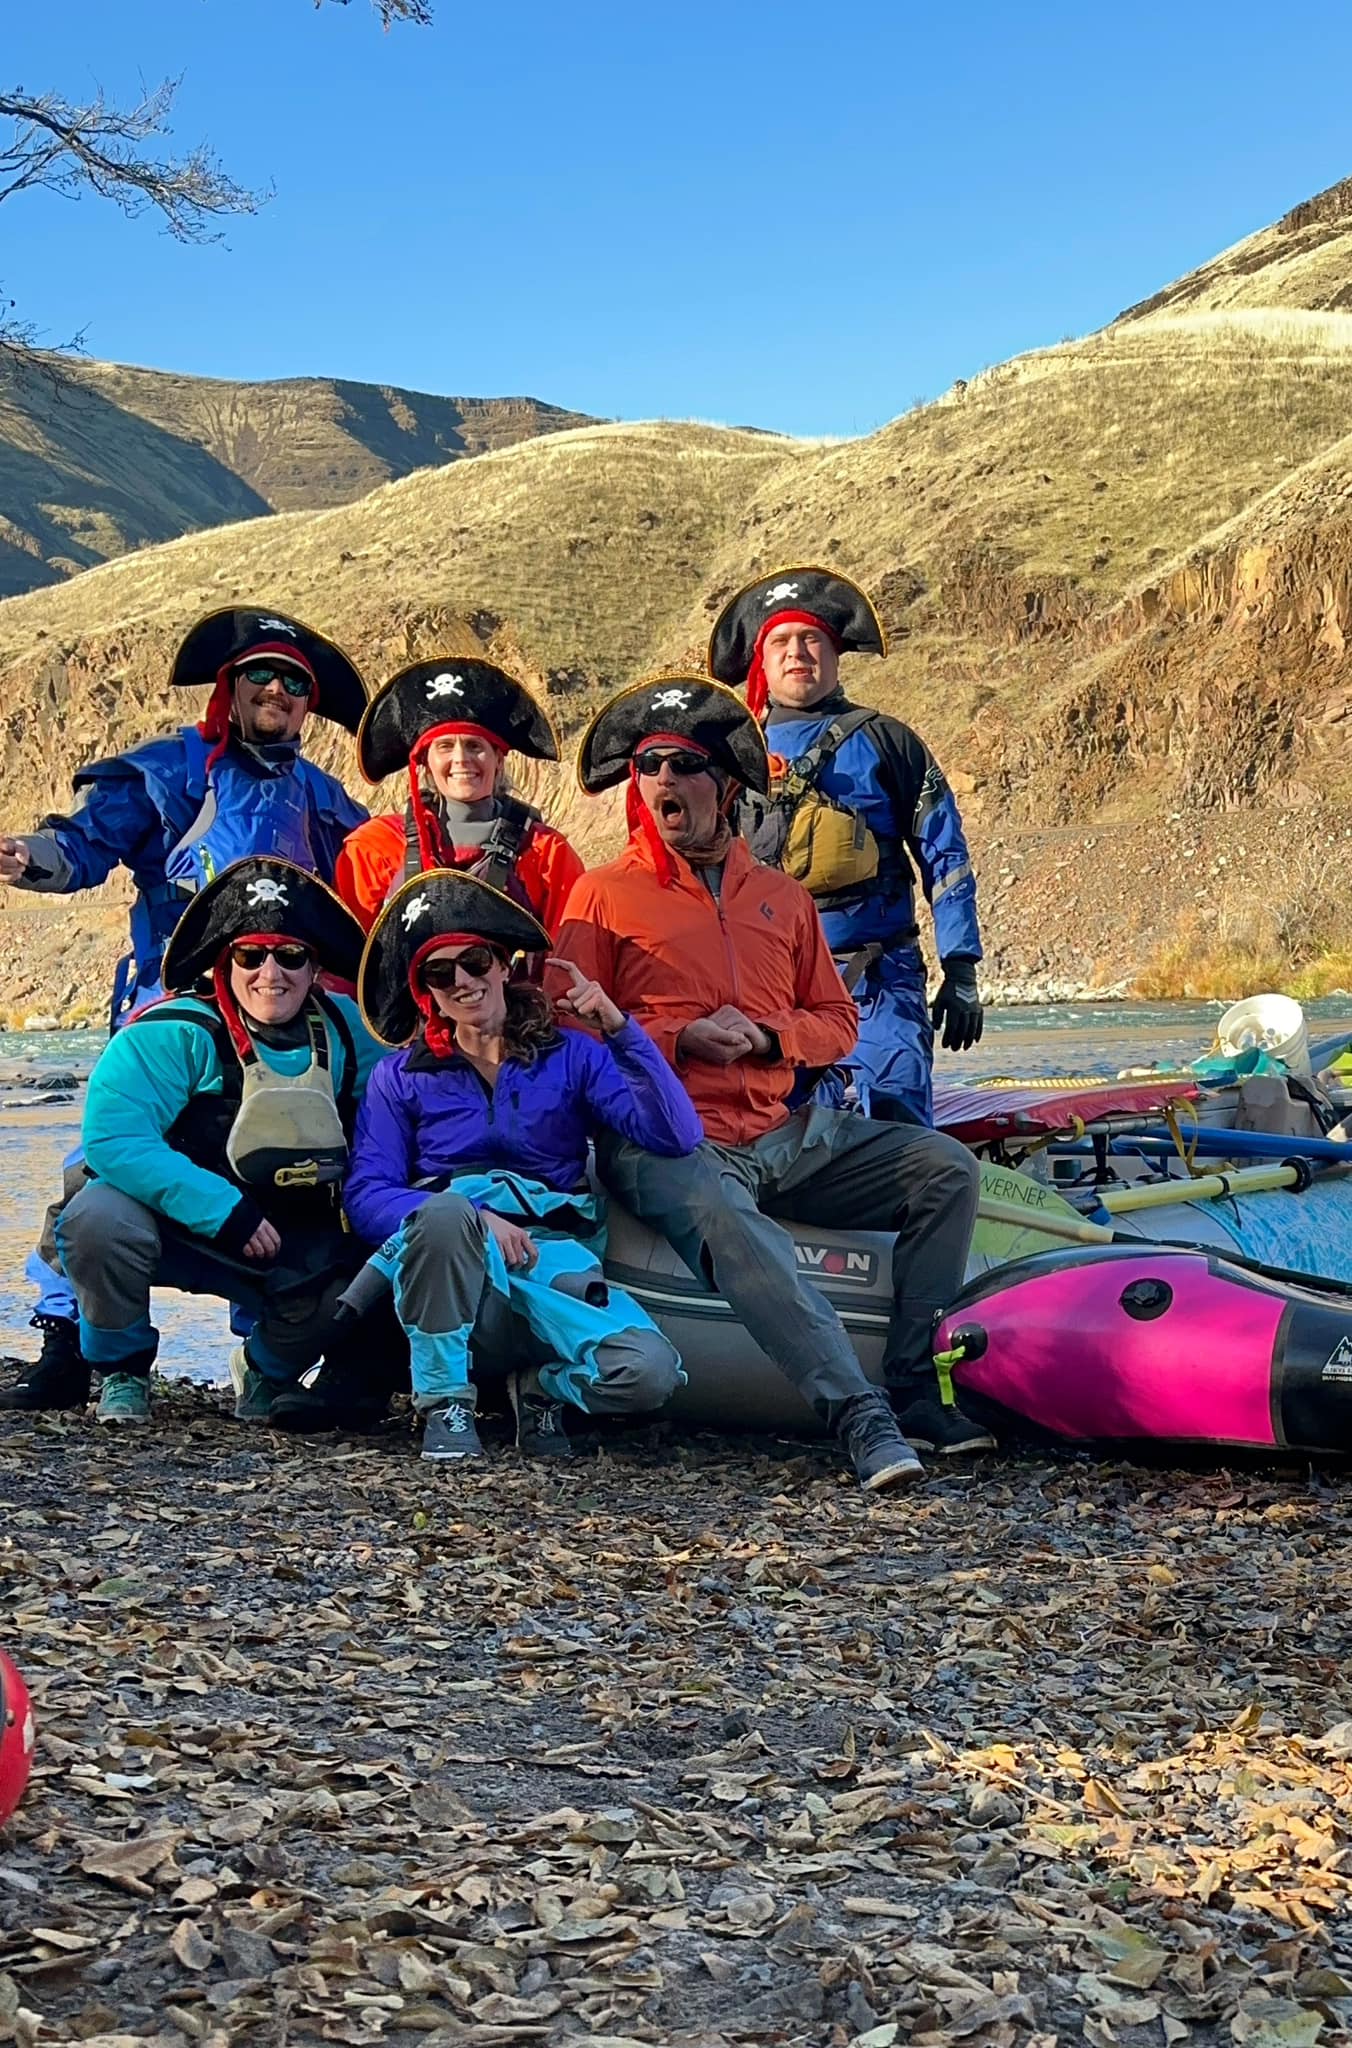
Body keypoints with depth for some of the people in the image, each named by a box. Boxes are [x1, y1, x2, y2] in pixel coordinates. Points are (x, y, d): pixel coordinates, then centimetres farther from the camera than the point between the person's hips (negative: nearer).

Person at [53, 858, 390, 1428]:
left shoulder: (346, 1032, -3)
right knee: (99, 1219, -34)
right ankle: (122, 1370, -1)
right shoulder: (174, 1033, -19)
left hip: (294, 1245, 3)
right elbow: (112, 1138, -28)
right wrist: (225, 1211, -30)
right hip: (178, 1226, -3)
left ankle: (266, 1372, 11)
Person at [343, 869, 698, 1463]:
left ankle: (541, 1384, 5)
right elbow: (366, 1196, -1)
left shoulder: (570, 1055, 14)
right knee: (445, 1211, -38)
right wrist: (474, 1220, -17)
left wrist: (618, 1027, -9)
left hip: (555, 1262, 1)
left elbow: (676, 1136, 1)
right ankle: (444, 1401, -17)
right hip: (450, 1266, 0)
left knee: (648, 1373, -29)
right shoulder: (401, 1077, 13)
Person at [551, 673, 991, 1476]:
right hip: (668, 1144, -5)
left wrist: (768, 1036, -2)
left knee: (947, 1169, -11)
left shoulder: (784, 897, 19)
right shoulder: (604, 895, 7)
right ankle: (861, 1417, -43)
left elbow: (838, 1021, 20)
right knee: (732, 1228, -39)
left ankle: (915, 1389, -12)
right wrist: (680, 1037, -10)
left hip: (787, 1133, 5)